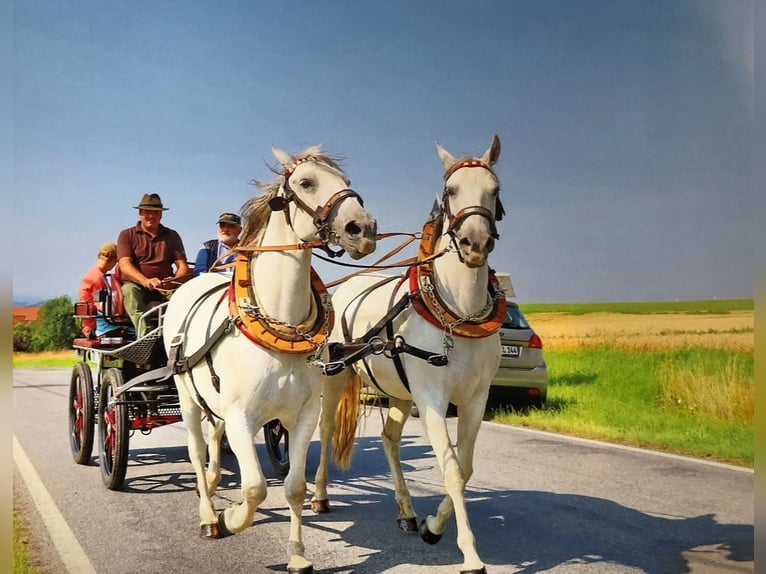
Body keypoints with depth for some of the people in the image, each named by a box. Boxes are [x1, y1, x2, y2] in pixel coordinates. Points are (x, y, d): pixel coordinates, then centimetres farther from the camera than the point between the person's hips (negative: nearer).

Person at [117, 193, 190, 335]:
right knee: (129, 290, -36)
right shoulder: (127, 235, 10)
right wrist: (145, 281, -27)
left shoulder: (172, 236, 17)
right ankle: (144, 335, -51)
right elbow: (124, 265, -6)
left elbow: (183, 267, 8)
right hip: (136, 285, -1)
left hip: (165, 289, 2)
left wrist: (174, 280, -18)